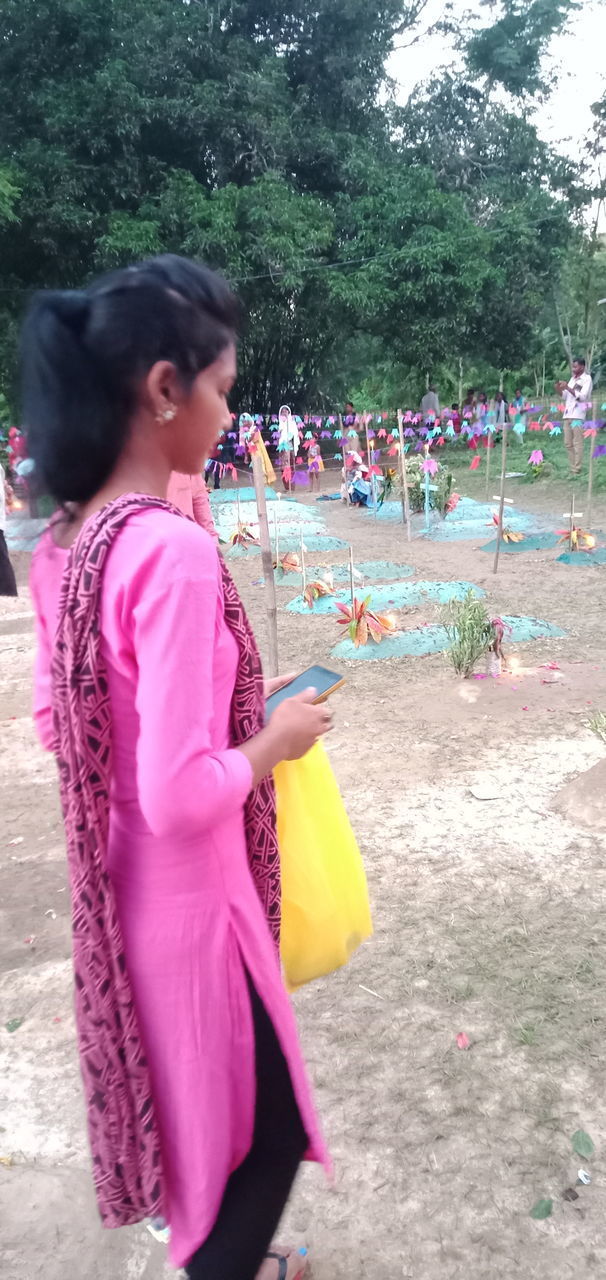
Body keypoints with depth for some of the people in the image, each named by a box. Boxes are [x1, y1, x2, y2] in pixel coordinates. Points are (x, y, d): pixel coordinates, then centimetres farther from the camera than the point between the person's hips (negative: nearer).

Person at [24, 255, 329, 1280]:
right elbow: (181, 795, -29)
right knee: (258, 1118, 17)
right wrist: (275, 740, -12)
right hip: (184, 892, -9)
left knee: (187, 1096, 29)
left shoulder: (66, 542, -1)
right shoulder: (174, 550, -28)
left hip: (117, 886, 9)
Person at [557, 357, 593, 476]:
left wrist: (568, 388, -18)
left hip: (578, 415, -7)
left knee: (577, 444, -10)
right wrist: (560, 390, 0)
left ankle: (577, 471, -12)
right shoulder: (573, 378, 20)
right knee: (568, 444, 4)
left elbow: (582, 396, -12)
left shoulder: (587, 379, -2)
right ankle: (572, 469, 7)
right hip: (567, 415, 8)